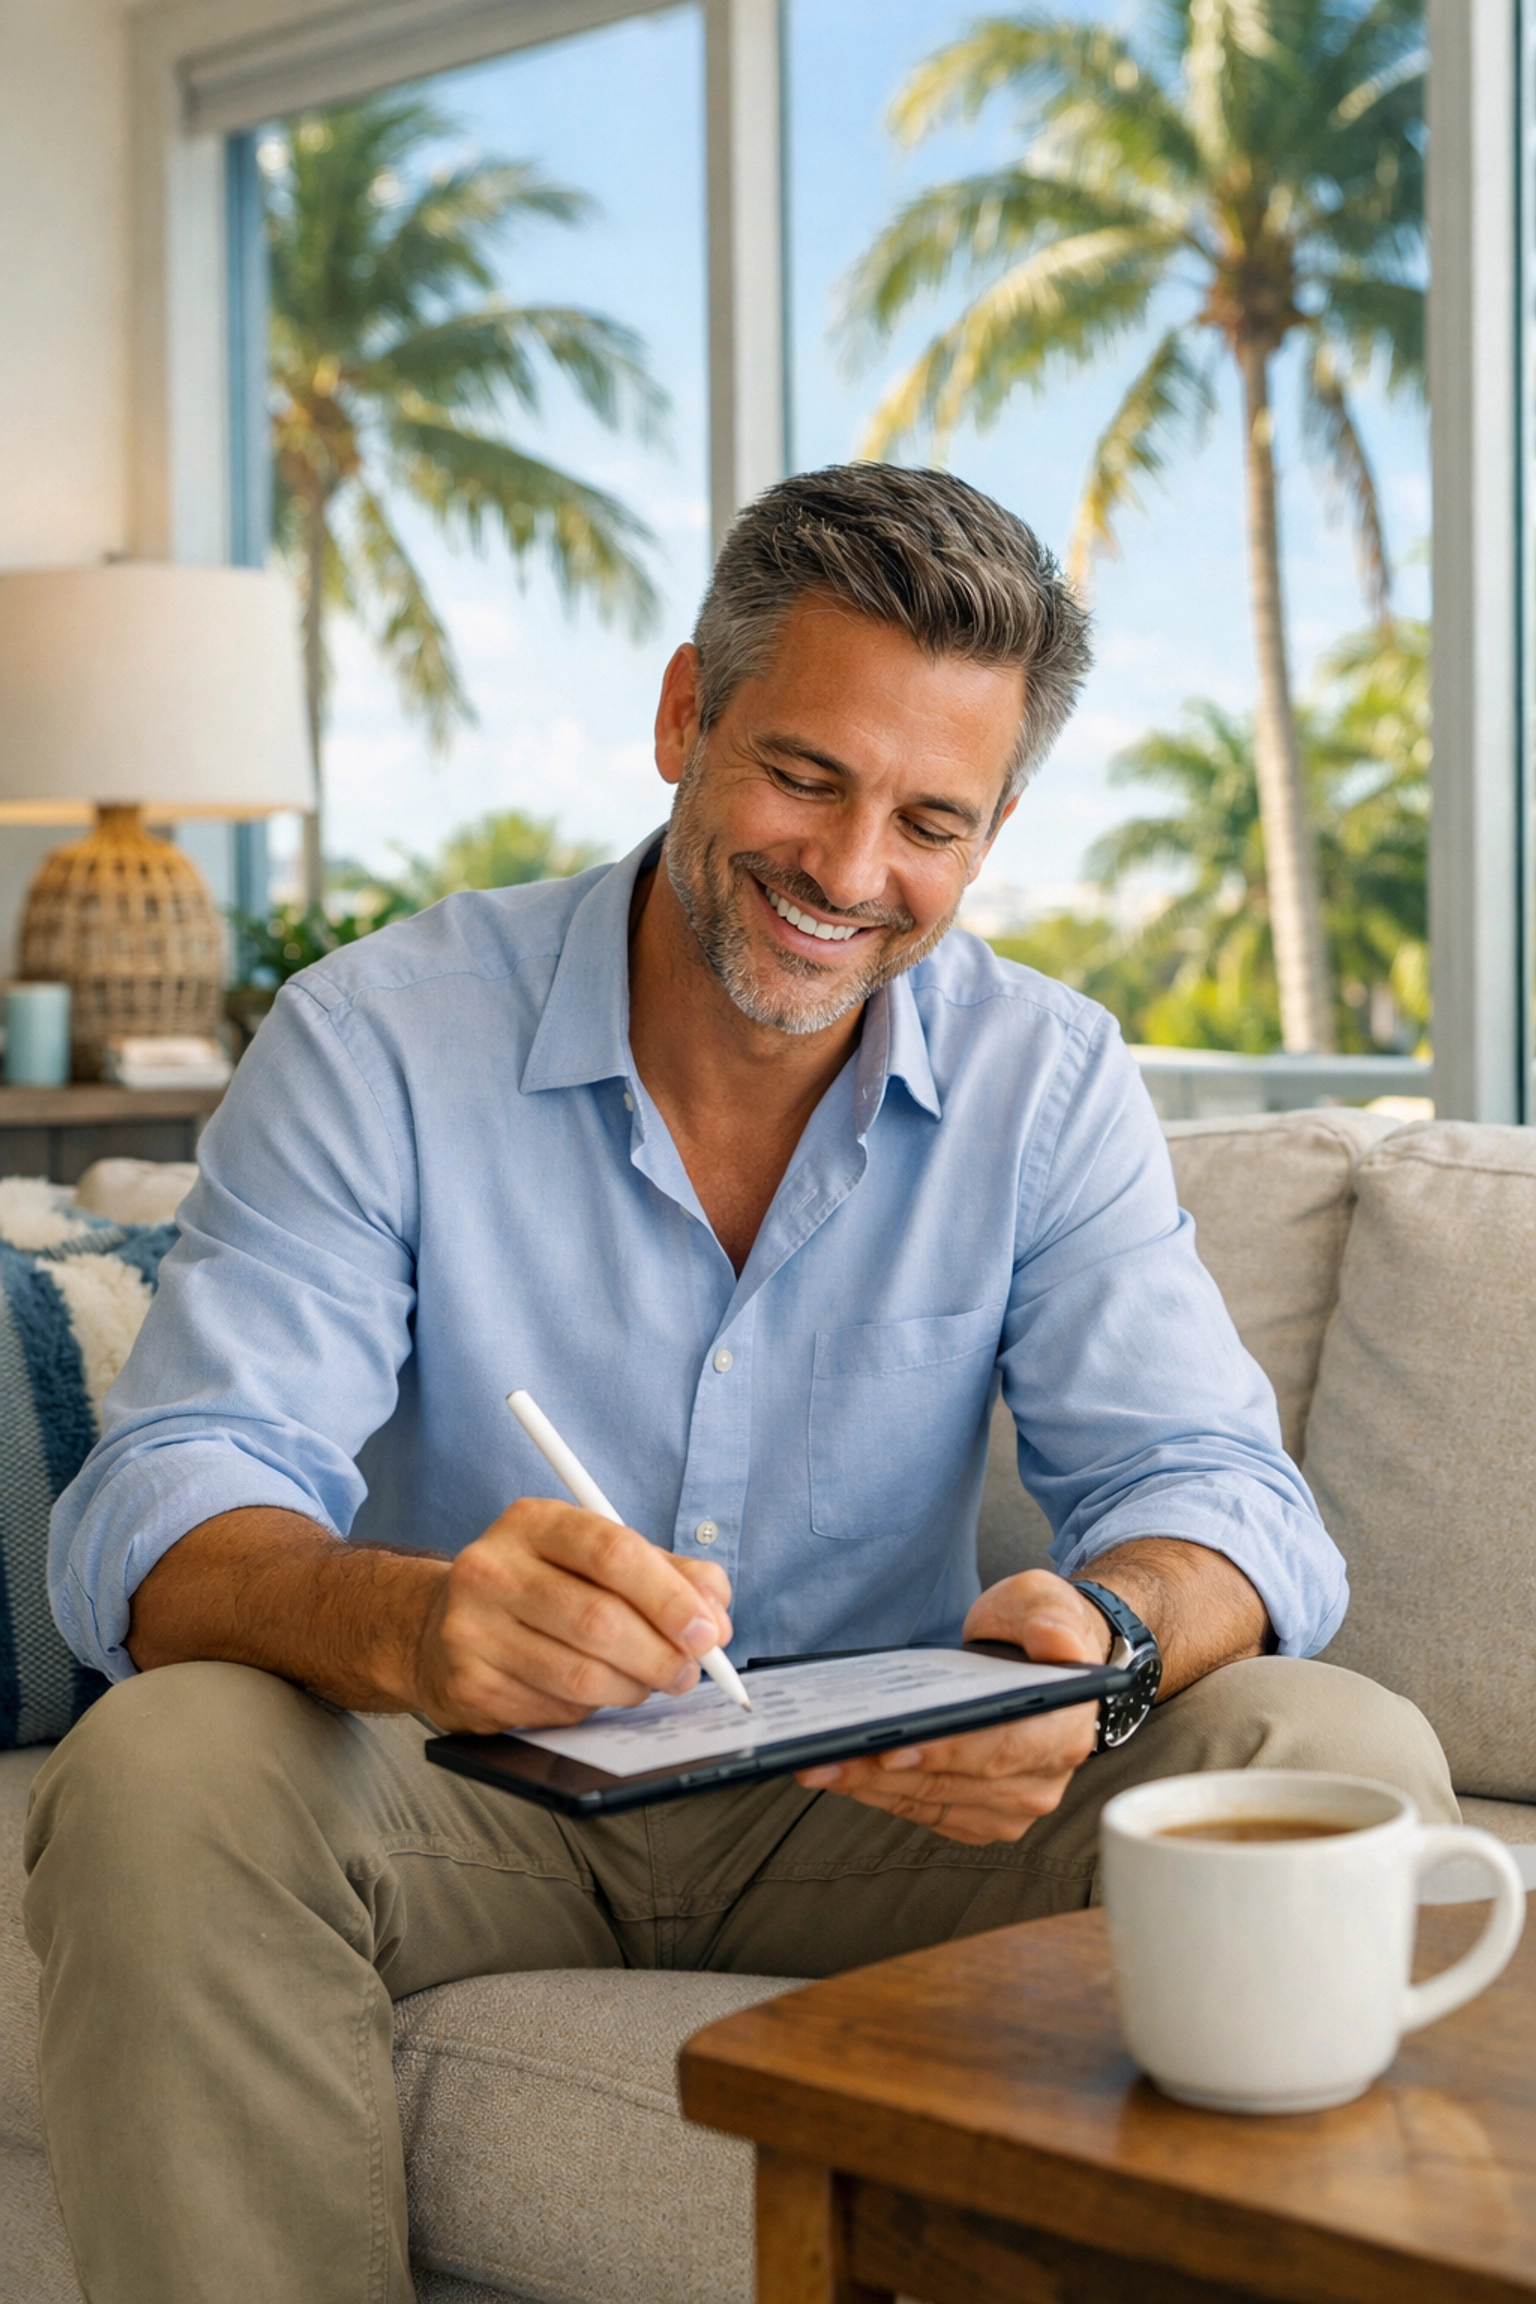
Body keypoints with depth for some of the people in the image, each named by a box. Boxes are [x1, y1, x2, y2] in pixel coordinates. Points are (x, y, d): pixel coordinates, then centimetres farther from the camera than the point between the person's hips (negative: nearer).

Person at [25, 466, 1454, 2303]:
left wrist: (1099, 1635, -35)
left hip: (877, 1809, 2)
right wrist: (407, 1624, -46)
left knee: (1350, 1763, -20)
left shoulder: (1050, 1086, -2)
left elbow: (1209, 1481, -9)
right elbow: (155, 1521, -21)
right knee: (160, 1776, -32)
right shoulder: (373, 1045, -12)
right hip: (470, 1795, -1)